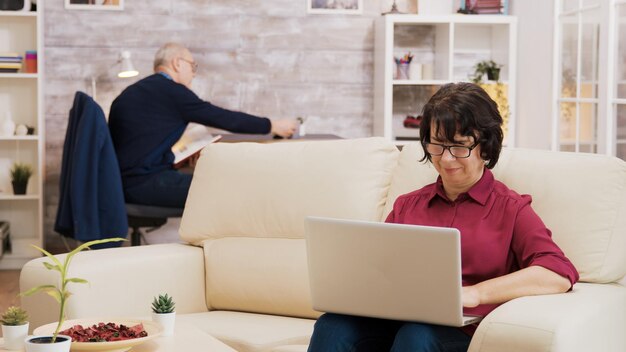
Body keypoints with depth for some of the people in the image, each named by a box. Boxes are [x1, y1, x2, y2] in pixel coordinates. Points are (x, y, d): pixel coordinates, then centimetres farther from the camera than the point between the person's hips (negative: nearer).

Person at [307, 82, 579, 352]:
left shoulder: (511, 209, 9)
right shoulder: (405, 205, 24)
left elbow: (560, 274, -8)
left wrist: (474, 293, -20)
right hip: (396, 322, 3)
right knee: (333, 327, -29)